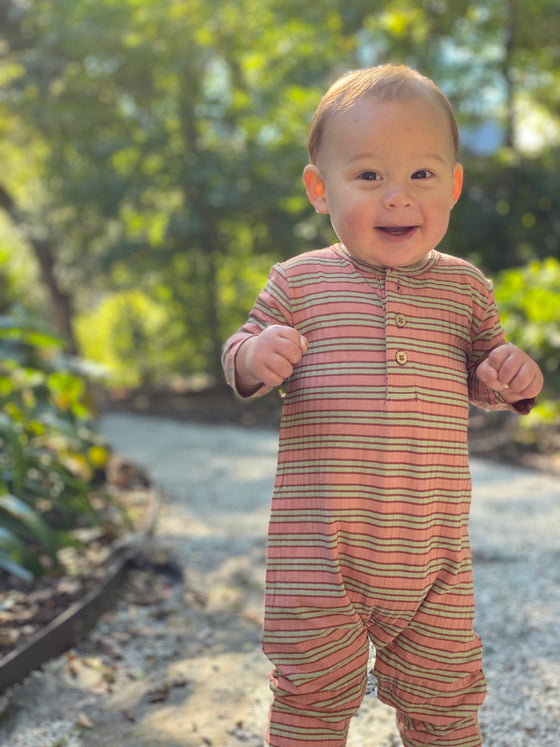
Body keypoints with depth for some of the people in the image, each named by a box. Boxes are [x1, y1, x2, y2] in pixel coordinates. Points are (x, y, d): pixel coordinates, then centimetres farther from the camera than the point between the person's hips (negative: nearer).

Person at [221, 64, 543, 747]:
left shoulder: (464, 286, 6)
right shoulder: (299, 282, 0)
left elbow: (480, 377, 18)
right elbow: (240, 358, 6)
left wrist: (509, 377, -5)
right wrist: (254, 356, -17)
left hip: (431, 539, 2)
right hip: (319, 537, -2)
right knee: (313, 691, 6)